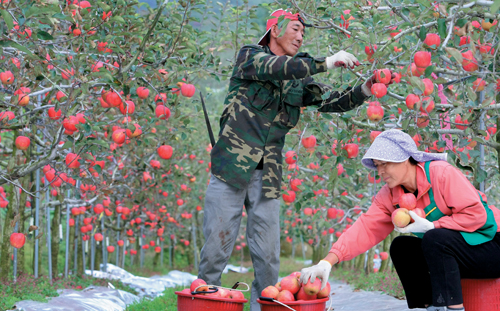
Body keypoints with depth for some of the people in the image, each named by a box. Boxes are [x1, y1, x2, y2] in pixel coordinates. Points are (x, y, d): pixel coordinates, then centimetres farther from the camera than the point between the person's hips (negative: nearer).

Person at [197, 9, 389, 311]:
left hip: (268, 175, 4)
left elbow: (334, 101, 5)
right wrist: (326, 62, -20)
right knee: (217, 246, -4)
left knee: (268, 255, 0)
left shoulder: (300, 80, 16)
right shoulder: (249, 56, 3)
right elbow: (275, 68, -17)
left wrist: (365, 90, -13)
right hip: (233, 167, -4)